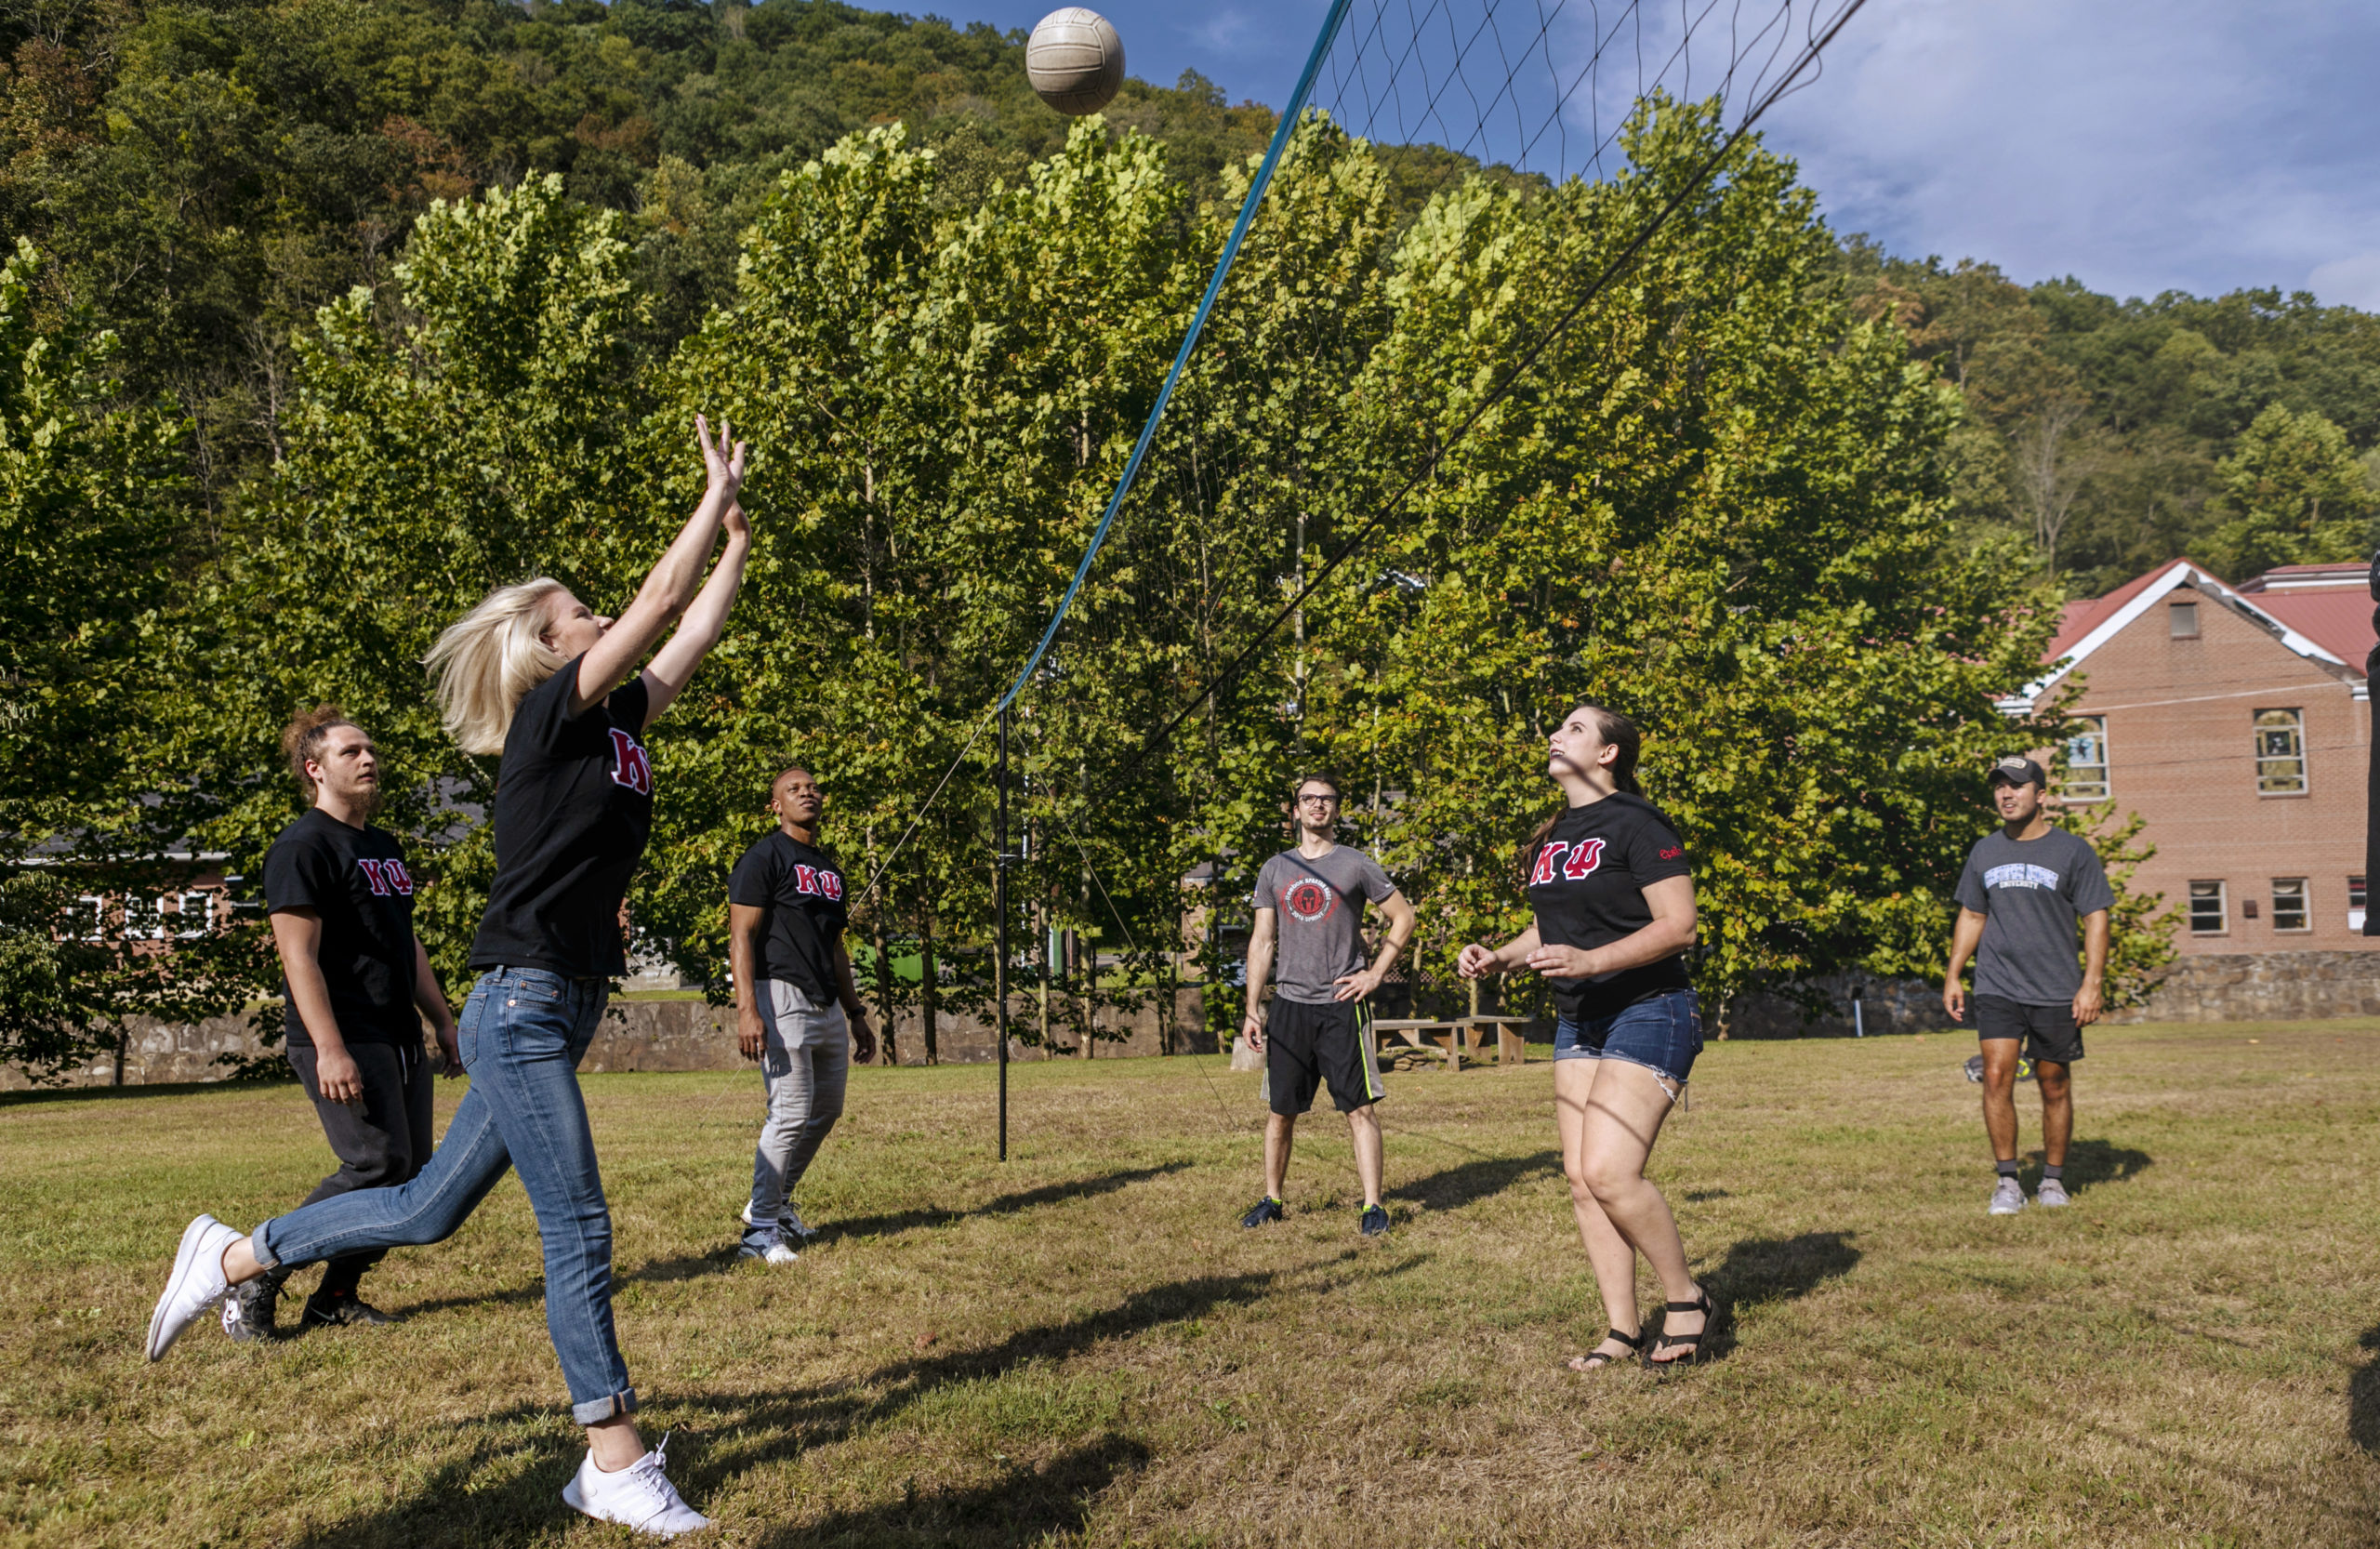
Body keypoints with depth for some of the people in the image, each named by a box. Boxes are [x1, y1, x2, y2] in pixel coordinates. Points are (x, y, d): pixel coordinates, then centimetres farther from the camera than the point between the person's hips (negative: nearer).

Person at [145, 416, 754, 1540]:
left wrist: (736, 548, 22)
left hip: (560, 1011, 9)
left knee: (431, 1209, 17)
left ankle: (231, 1256, 35)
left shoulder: (616, 723, 12)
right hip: (519, 1009, -9)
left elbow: (690, 637, 22)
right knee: (578, 1229, -5)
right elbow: (661, 598, -14)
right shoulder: (553, 713, -10)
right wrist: (717, 488, -7)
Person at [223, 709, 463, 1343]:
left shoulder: (386, 847, 21)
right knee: (377, 1165, -17)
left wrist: (444, 1023, 21)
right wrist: (329, 1048, -24)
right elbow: (299, 955, -15)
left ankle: (335, 1298, 14)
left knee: (412, 1173, 5)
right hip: (346, 1040, -9)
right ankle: (251, 1283, -5)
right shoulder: (303, 846, -7)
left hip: (400, 1040, 9)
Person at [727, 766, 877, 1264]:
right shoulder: (763, 859, -5)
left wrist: (855, 1011, 20)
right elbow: (741, 938, -13)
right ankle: (761, 1229, -5)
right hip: (782, 996, -9)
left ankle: (775, 1202, 27)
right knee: (792, 1113, -12)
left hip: (828, 1005, 9)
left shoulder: (829, 868, 21)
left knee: (826, 1110, 12)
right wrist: (747, 1010, -23)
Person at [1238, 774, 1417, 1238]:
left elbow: (1404, 917, 8)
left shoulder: (1356, 865, 2)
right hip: (1290, 1004, 3)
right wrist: (1252, 1009, 7)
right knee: (1280, 1110, 8)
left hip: (1342, 1004, -3)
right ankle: (1271, 1200, 22)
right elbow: (1262, 942, 13)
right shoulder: (1275, 870, 11)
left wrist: (1375, 974, -2)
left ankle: (1373, 1206, 0)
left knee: (1359, 1107, -5)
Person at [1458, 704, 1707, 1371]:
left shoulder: (1637, 823, -11)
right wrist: (1498, 959, 5)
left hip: (1648, 1013, -8)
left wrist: (1589, 961, -27)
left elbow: (1678, 926, -17)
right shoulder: (1553, 836, 14)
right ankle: (1623, 1330, 12)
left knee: (1609, 1171, -18)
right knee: (1581, 1179, 3)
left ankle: (1686, 1298, 4)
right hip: (1578, 1022, 8)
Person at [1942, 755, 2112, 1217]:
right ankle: (2007, 1182, -3)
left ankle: (2052, 1180, 21)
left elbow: (2095, 918, 0)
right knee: (1997, 1077, -11)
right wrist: (1953, 976, 12)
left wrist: (2091, 984, -8)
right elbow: (1971, 916, 18)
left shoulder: (2072, 851, 0)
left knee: (2055, 1086, 5)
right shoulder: (1985, 851, 11)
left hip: (2056, 990, -2)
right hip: (1997, 987, 2)